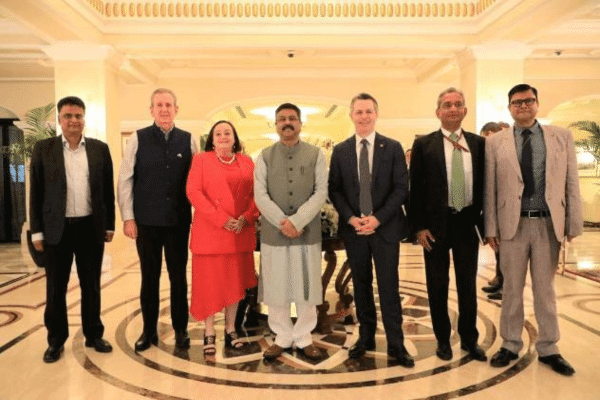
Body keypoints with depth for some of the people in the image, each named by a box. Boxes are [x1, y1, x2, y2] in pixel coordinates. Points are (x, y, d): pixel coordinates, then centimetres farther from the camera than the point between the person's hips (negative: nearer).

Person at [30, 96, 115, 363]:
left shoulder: (100, 149, 4)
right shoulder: (43, 149, 1)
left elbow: (107, 190, 6)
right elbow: (36, 193, 2)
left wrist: (109, 225, 5)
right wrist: (37, 231, -1)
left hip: (91, 228, 1)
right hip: (57, 229, 0)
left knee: (91, 285, 11)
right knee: (55, 288, 9)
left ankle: (94, 335, 25)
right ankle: (56, 340, 25)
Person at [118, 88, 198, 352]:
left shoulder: (188, 140, 2)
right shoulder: (138, 139, 0)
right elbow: (125, 180, 0)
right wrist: (128, 217, -4)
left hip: (179, 221, 1)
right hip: (146, 221, 0)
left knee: (179, 277, 10)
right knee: (149, 277, 11)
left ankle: (180, 330, 25)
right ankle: (149, 330, 27)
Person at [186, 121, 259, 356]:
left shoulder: (247, 162, 12)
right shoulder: (201, 160, 4)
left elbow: (256, 193, 7)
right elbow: (193, 192, -7)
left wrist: (246, 217, -11)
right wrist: (221, 218, -15)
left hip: (241, 233, 3)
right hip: (210, 232, -3)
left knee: (235, 282, 9)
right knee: (209, 282, 3)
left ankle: (230, 330, 22)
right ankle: (209, 334, 15)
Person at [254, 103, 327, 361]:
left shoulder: (315, 155, 4)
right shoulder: (265, 156, 5)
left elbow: (321, 193, -5)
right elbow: (260, 195, -3)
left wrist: (296, 221, -16)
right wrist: (282, 222, -14)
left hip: (308, 232, 0)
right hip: (273, 232, 1)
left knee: (306, 287, 7)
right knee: (276, 288, 7)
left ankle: (303, 337, 24)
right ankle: (282, 337, 24)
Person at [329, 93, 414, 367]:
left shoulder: (393, 148, 1)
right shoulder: (340, 151, 7)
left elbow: (401, 188, -4)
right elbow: (334, 190, 4)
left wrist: (378, 218, -13)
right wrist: (351, 218, -10)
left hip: (385, 228, -2)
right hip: (353, 228, 2)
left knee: (389, 286, 1)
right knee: (361, 285, 12)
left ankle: (396, 343, 12)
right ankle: (366, 336, 26)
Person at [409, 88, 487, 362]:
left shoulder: (478, 143, 6)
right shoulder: (423, 144, -2)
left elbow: (484, 184, 7)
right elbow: (415, 188, -3)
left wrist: (485, 223, 3)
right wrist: (419, 226, -8)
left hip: (468, 223, 2)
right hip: (436, 224, -2)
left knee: (468, 284, 13)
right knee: (438, 285, 9)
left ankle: (469, 339, 30)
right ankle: (443, 339, 27)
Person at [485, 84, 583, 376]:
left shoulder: (562, 137, 5)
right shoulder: (495, 142, 2)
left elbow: (571, 183, 3)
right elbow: (490, 188, 0)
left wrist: (573, 224, -1)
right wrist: (491, 227, -3)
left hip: (549, 223, 1)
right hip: (512, 223, 0)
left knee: (545, 288, 11)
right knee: (512, 289, 10)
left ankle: (548, 348, 26)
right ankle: (510, 344, 24)